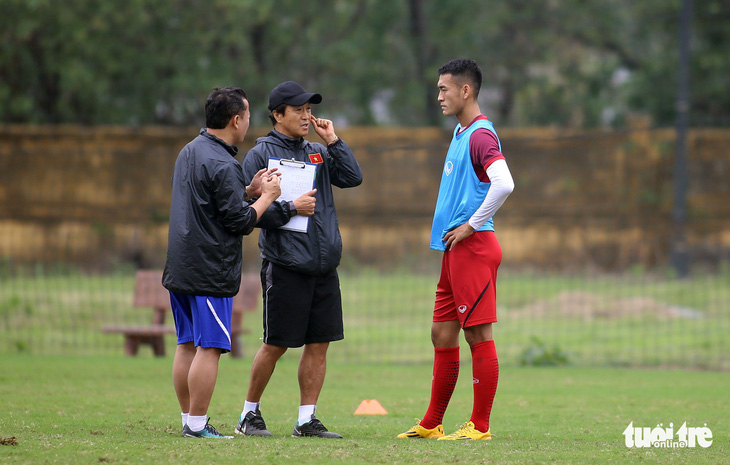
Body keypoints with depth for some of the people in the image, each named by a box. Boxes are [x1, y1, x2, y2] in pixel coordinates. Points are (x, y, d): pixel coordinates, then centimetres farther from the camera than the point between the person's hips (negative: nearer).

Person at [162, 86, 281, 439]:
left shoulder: (189, 152, 14)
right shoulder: (222, 165, -16)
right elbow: (241, 221, -15)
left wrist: (249, 191, 13)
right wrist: (266, 196, -1)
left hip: (180, 270, 10)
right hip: (210, 272, -10)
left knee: (187, 345, 11)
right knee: (209, 347, -6)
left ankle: (189, 420, 16)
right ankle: (197, 424, -6)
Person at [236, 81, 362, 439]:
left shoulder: (318, 153, 16)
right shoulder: (260, 154, -1)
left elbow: (353, 178, 4)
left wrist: (332, 141, 1)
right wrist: (291, 208, -16)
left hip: (324, 268, 5)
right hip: (285, 266, -5)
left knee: (319, 343, 3)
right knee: (275, 344, -1)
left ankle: (306, 419, 8)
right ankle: (250, 414, 13)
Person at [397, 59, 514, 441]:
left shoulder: (480, 135, -13)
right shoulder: (460, 133, 17)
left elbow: (504, 184, -28)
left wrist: (471, 226, -19)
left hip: (474, 247, -10)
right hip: (455, 251, 10)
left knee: (479, 335, -5)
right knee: (442, 334, 12)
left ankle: (479, 426, -1)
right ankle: (431, 424, 17)